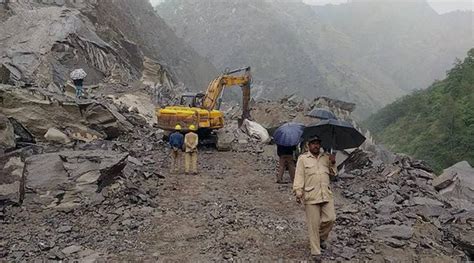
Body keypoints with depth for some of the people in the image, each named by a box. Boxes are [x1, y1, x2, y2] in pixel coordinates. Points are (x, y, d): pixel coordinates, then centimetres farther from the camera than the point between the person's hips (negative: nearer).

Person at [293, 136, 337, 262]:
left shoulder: (326, 157, 13)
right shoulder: (303, 158, 0)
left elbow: (333, 173, 19)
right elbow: (299, 176, -4)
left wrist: (333, 163, 0)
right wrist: (298, 193, -12)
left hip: (326, 195, 4)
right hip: (311, 196, -4)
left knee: (330, 218, -5)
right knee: (313, 224, 0)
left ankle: (322, 237, 26)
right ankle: (316, 252, 10)